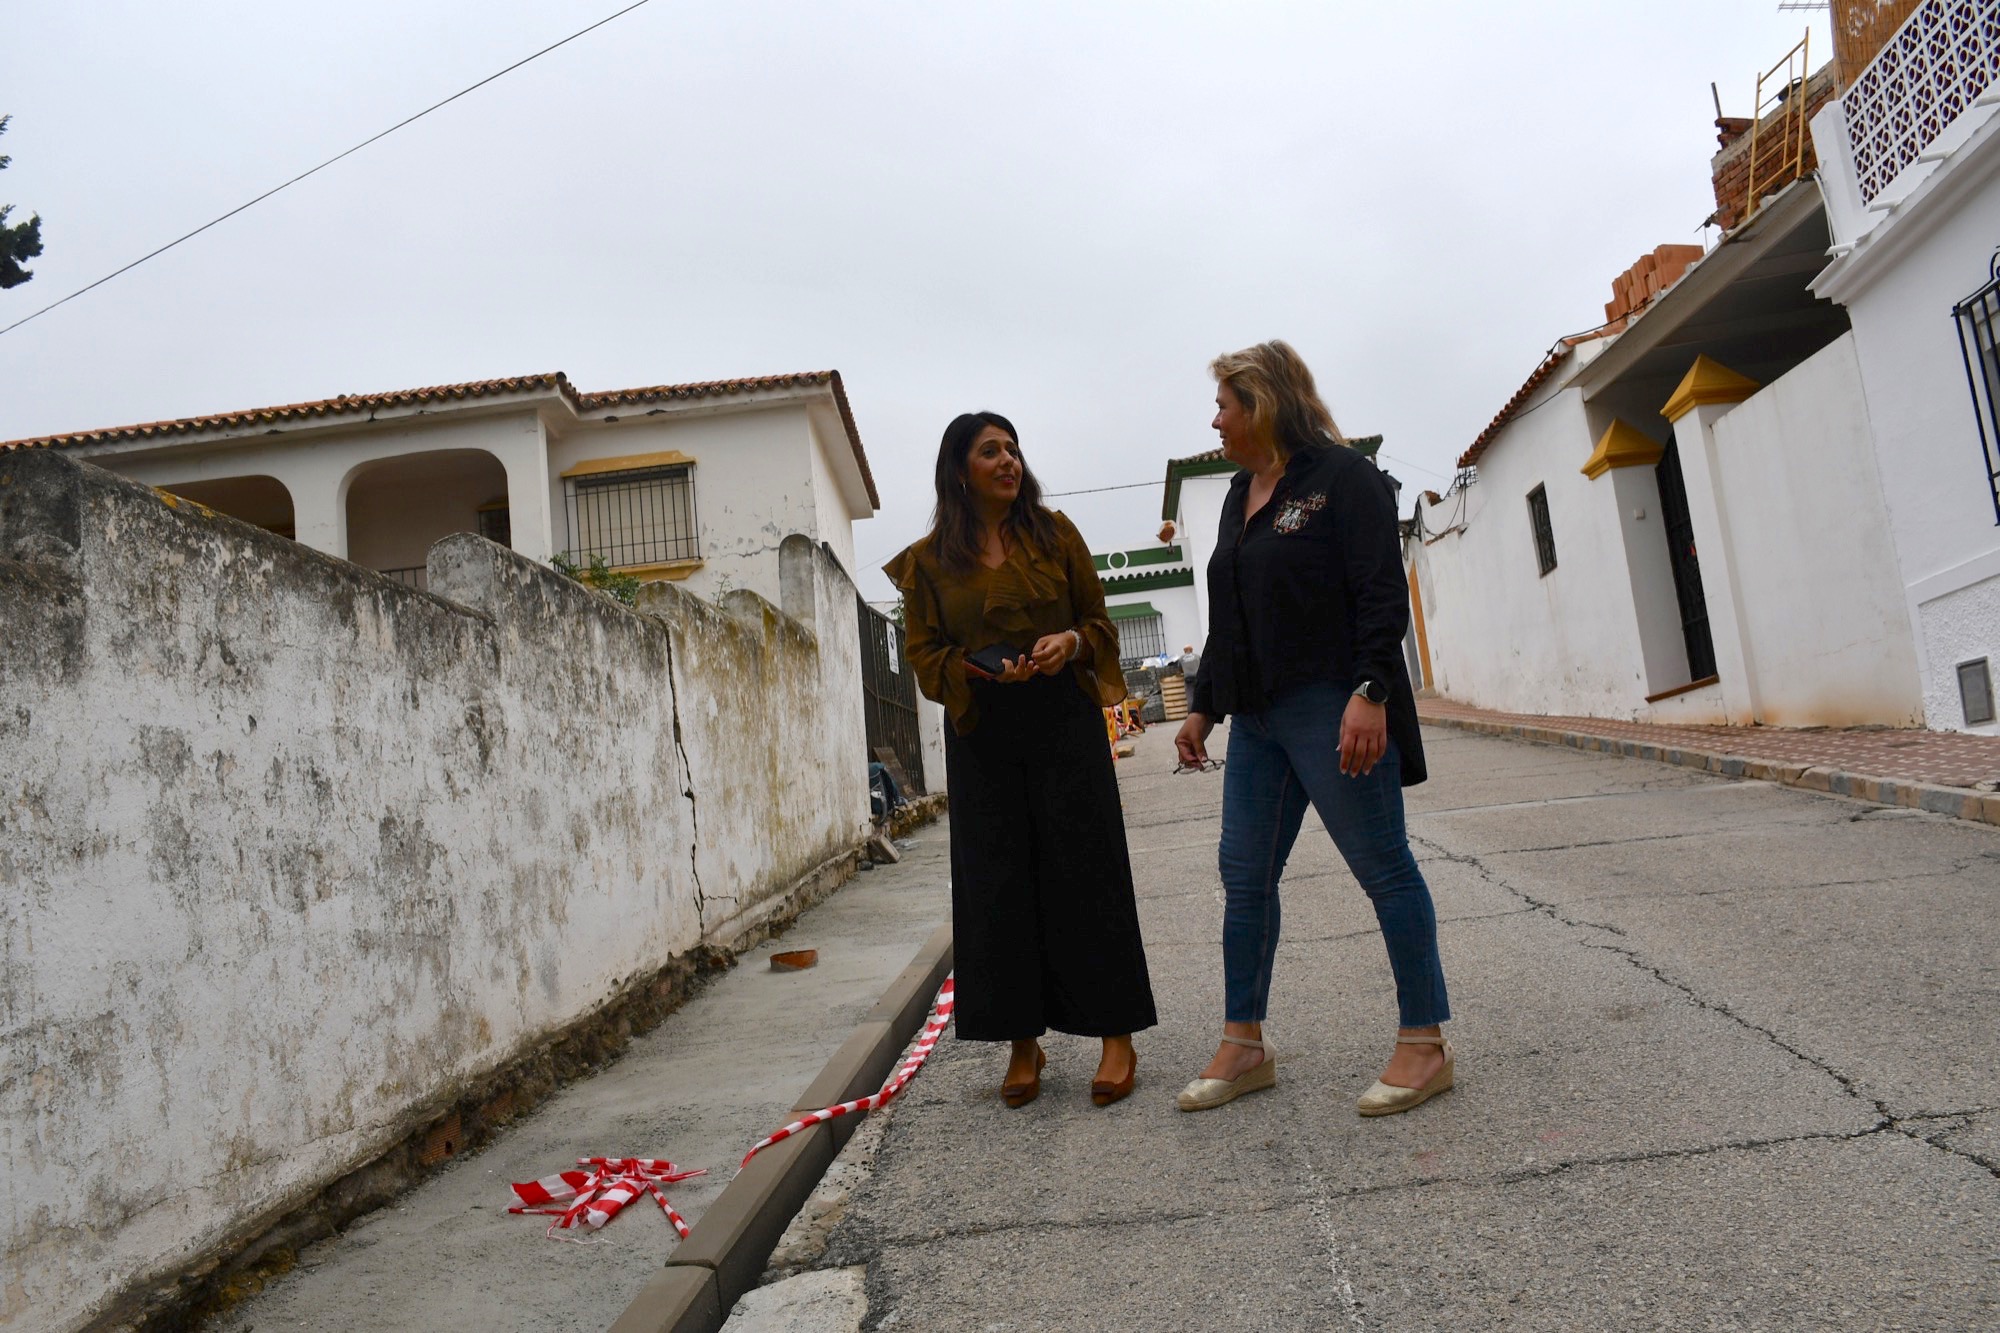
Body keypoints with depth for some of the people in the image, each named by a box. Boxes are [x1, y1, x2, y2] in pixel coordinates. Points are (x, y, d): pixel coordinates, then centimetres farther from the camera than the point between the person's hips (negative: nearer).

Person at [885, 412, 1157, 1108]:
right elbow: (924, 656, 4)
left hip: (1066, 723, 0)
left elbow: (1099, 620, 10)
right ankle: (1023, 1043, 16)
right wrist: (982, 671, -14)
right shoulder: (929, 560, 5)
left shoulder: (1054, 533, 6)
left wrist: (1072, 642, -12)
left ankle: (1117, 1036, 10)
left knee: (1086, 872, -1)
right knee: (998, 883, 3)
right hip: (981, 735, 1)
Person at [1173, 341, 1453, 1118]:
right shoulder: (1240, 497, 18)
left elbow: (1383, 596, -14)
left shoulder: (1342, 477, -6)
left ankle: (1425, 1045, 12)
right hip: (1257, 717, 9)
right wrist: (1203, 705, 19)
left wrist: (1370, 693, -24)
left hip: (1331, 708, -8)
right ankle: (1244, 1045, 19)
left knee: (1383, 868, 0)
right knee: (1244, 874, 8)